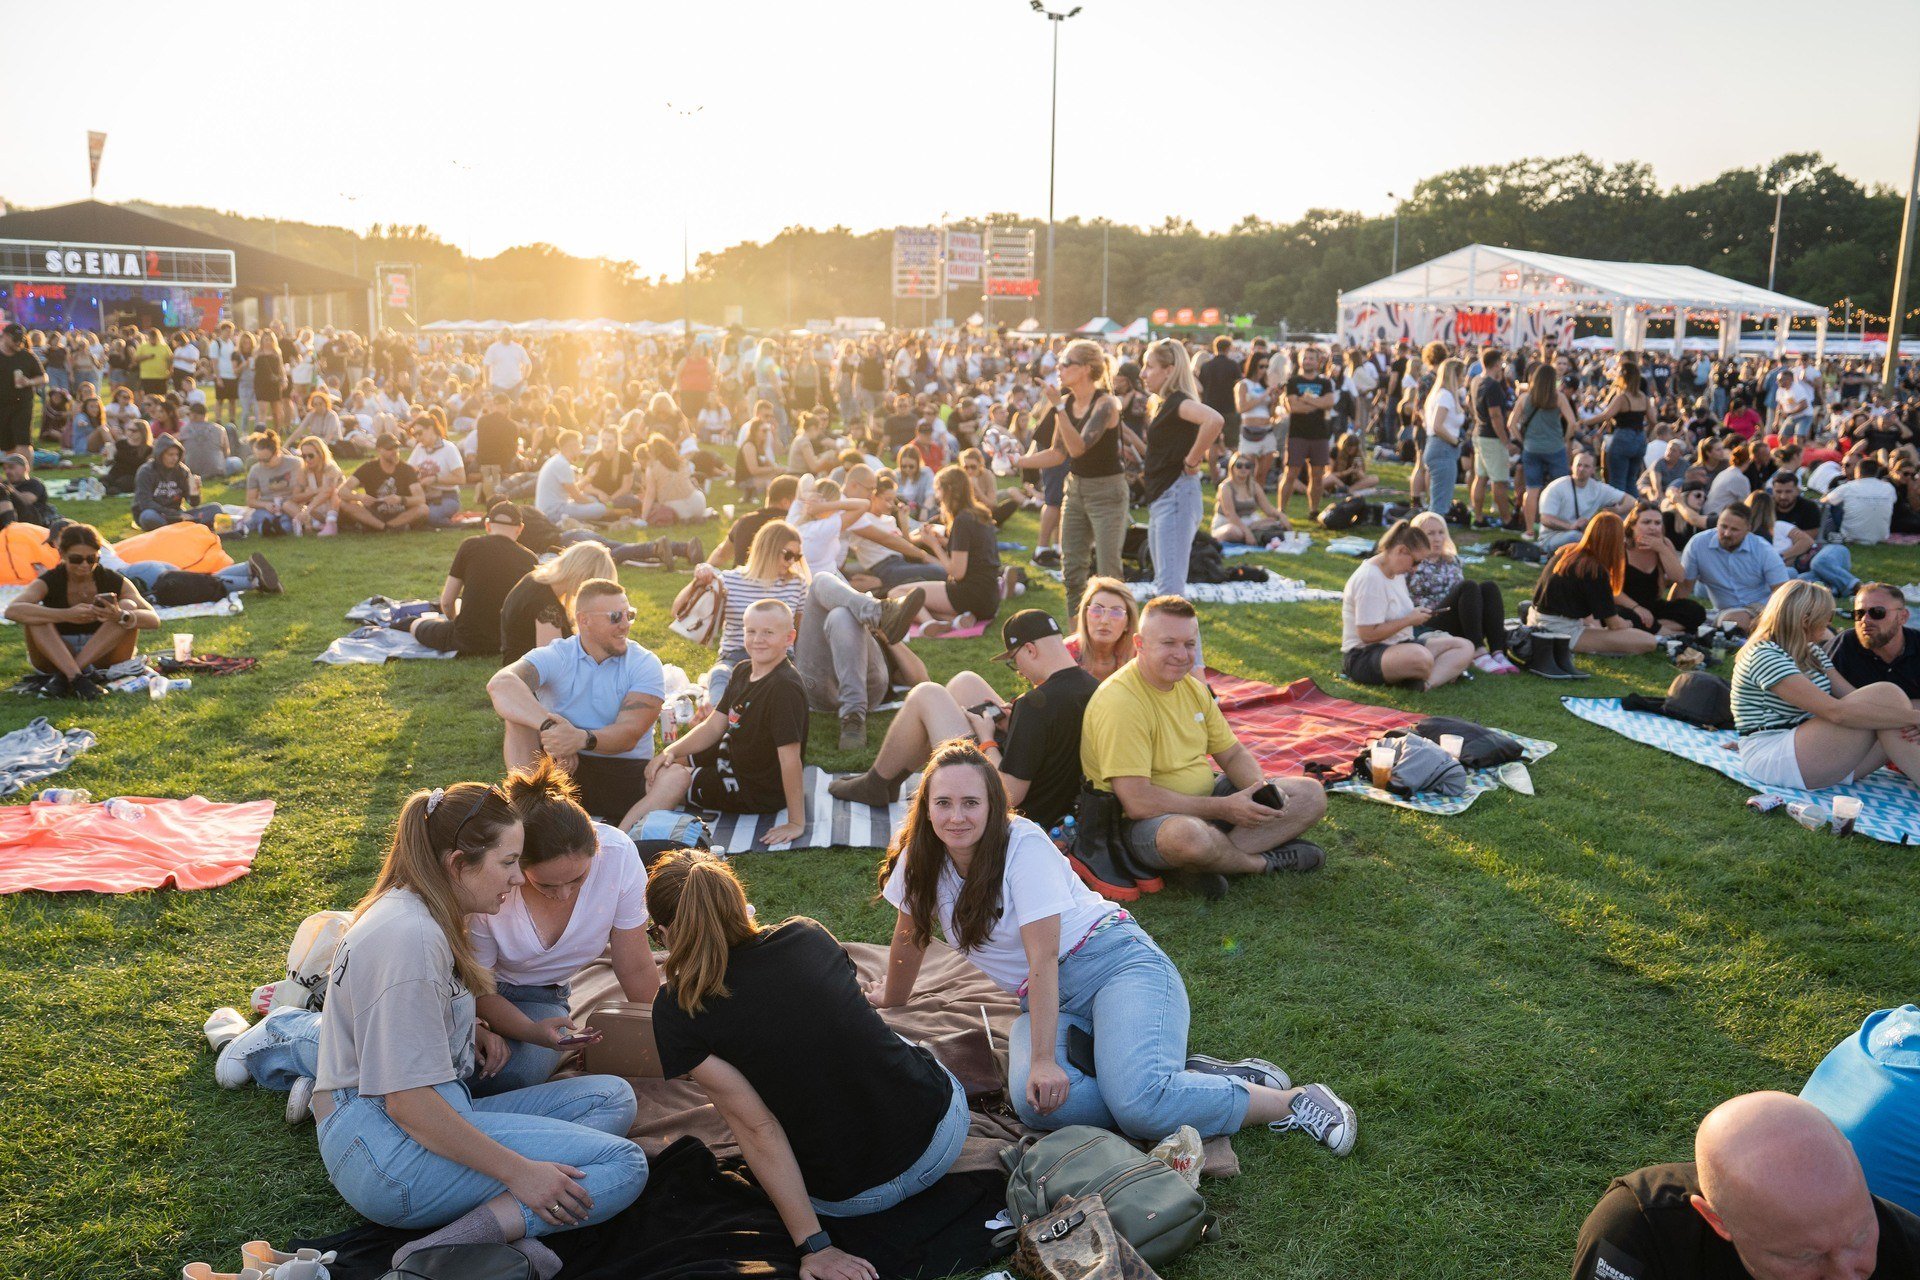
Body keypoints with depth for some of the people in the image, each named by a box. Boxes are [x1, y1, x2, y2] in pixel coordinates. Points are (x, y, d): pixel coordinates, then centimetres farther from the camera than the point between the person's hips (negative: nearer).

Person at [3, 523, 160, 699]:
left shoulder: (114, 581, -10)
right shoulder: (49, 582, -12)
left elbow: (154, 620, -19)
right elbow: (12, 611, -33)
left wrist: (121, 616, -41)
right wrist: (67, 615, -44)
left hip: (100, 656, 1)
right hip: (55, 657, -1)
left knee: (128, 606, -22)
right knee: (33, 616, -25)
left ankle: (65, 676, -28)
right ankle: (76, 677, -40)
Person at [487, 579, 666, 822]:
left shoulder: (646, 665, -1)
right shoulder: (555, 657, -2)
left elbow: (629, 734, -14)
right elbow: (500, 685, -23)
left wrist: (582, 738, -35)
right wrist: (550, 724, -39)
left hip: (626, 773, 0)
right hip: (561, 767, 1)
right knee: (520, 715, -22)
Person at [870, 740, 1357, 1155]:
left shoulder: (1023, 844, -17)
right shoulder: (919, 858, 0)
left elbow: (1043, 958, -21)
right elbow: (909, 935, 19)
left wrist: (1044, 1060, -26)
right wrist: (891, 998, 33)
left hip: (1116, 963, -5)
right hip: (1047, 999, 6)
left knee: (1139, 1103, -32)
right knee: (1034, 1102, -30)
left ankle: (1292, 1102, -12)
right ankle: (1184, 1079, -12)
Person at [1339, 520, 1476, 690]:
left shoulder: (1397, 573, 13)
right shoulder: (1369, 578, -18)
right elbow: (1368, 634, -23)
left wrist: (1415, 614, 6)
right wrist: (1409, 620, -14)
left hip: (1399, 646, 11)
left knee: (1465, 647, -5)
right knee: (1420, 657, -42)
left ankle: (1428, 681, -27)